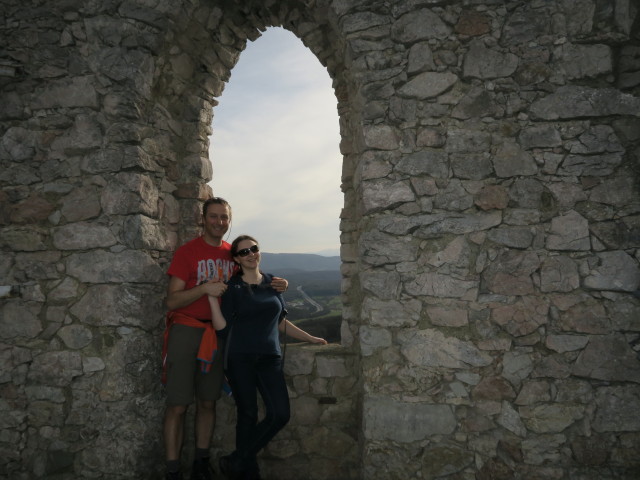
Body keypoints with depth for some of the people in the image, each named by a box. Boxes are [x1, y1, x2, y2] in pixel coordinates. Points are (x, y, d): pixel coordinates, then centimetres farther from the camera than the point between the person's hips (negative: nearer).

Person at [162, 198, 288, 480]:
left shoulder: (232, 253, 7)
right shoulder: (187, 252, -7)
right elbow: (172, 301, -10)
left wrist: (275, 284, -5)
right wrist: (204, 288, -25)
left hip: (216, 334, 4)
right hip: (186, 330, -4)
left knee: (208, 402, 12)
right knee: (178, 405, -2)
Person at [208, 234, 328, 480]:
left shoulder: (272, 282, 11)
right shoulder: (232, 287, 1)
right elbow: (222, 326, -6)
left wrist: (310, 338, 18)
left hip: (269, 358, 3)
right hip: (239, 358, -3)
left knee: (280, 415, -6)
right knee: (248, 415, 2)